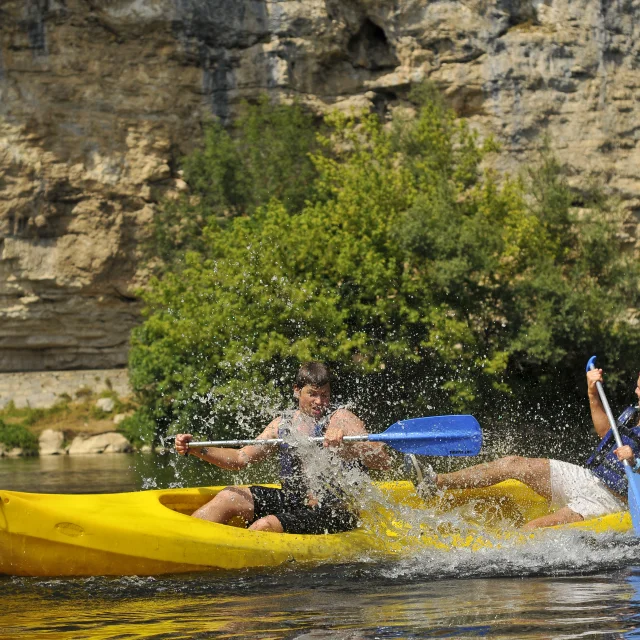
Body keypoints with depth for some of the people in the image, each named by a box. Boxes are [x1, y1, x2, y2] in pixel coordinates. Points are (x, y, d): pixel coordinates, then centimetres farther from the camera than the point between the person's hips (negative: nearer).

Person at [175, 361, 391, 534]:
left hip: (332, 513, -7)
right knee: (227, 498, -7)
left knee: (265, 526, -28)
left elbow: (383, 461, -18)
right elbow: (240, 459, 11)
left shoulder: (340, 419, -6)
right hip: (292, 501, 7)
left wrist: (346, 445, -37)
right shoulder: (282, 424, 12)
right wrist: (195, 449, -2)